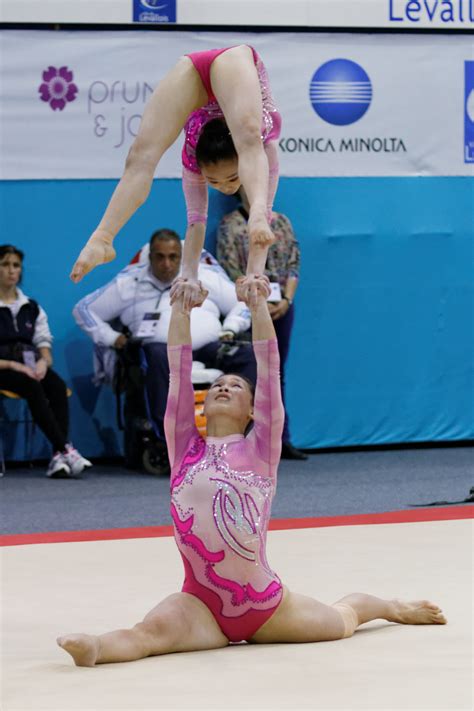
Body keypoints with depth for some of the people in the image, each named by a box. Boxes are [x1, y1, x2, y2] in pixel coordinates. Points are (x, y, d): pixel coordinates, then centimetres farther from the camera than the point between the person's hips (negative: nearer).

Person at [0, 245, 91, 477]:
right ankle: (65, 449, -41)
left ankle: (58, 458, -41)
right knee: (33, 388, -35)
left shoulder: (32, 308, 19)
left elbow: (44, 346, 14)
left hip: (30, 368, 4)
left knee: (58, 386, -29)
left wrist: (43, 362, -10)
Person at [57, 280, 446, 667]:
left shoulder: (260, 450, 2)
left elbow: (269, 367, -2)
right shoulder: (185, 449, 6)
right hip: (199, 606, -1)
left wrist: (258, 305, -5)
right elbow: (179, 370, 5)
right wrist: (180, 308, 0)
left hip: (266, 605, 1)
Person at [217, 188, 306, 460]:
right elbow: (231, 271, -8)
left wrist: (286, 299, -7)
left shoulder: (281, 222, 11)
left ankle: (283, 440, 10)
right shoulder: (230, 225, -2)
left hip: (282, 307, 4)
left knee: (278, 374, 7)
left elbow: (294, 264, 7)